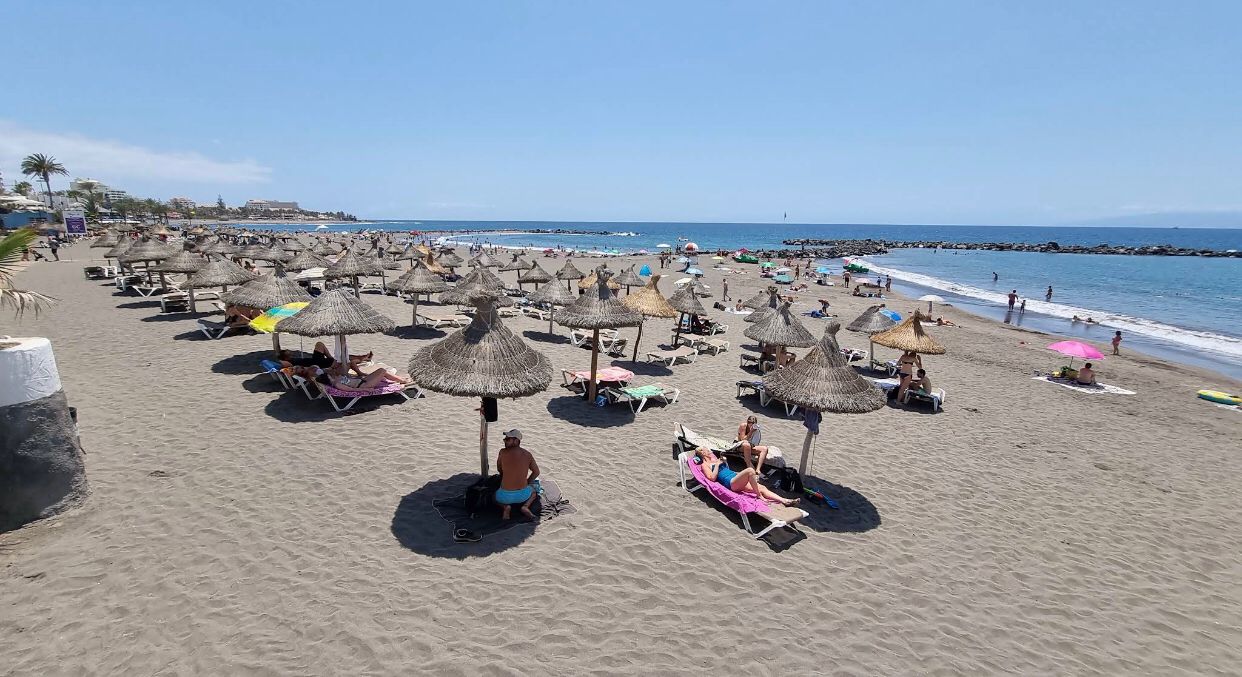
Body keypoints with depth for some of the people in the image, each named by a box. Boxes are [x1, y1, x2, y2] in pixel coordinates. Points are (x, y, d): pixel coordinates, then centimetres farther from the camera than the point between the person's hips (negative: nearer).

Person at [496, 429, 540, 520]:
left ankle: (505, 506, 2)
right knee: (533, 491, 36)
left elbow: (499, 469, 7)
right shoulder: (528, 454, -4)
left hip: (505, 495, -1)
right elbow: (536, 472, 9)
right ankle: (525, 506, 6)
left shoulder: (503, 452, -11)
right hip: (522, 494, 1)